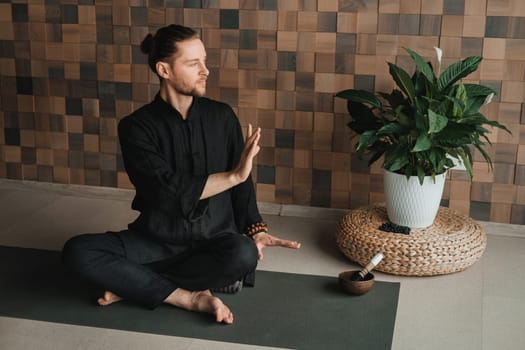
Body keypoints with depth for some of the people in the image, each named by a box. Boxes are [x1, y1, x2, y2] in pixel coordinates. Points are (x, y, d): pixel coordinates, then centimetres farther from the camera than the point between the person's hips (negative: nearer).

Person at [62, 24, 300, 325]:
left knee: (244, 254, -35)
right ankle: (190, 297, -22)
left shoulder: (222, 117, 1)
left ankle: (134, 284, -16)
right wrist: (233, 175, -23)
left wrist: (255, 229, -10)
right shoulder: (136, 127, -6)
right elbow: (168, 192, -18)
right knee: (78, 251, -23)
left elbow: (242, 181, 6)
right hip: (157, 240, 0)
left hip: (214, 239, 1)